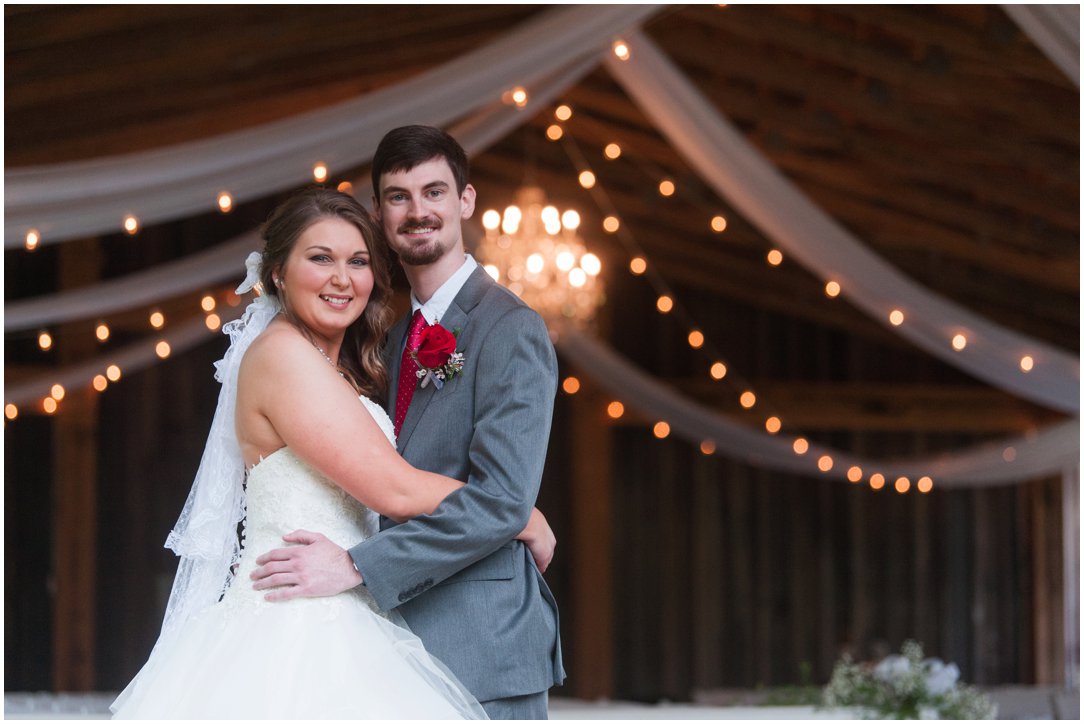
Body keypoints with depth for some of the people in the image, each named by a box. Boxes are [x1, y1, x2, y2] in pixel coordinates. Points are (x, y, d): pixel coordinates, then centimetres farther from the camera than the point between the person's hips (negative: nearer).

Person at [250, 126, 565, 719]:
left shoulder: (510, 329, -10)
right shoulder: (397, 338, 17)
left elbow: (501, 498, -20)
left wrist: (355, 567, -21)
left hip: (482, 652, -7)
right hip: (408, 643, 7)